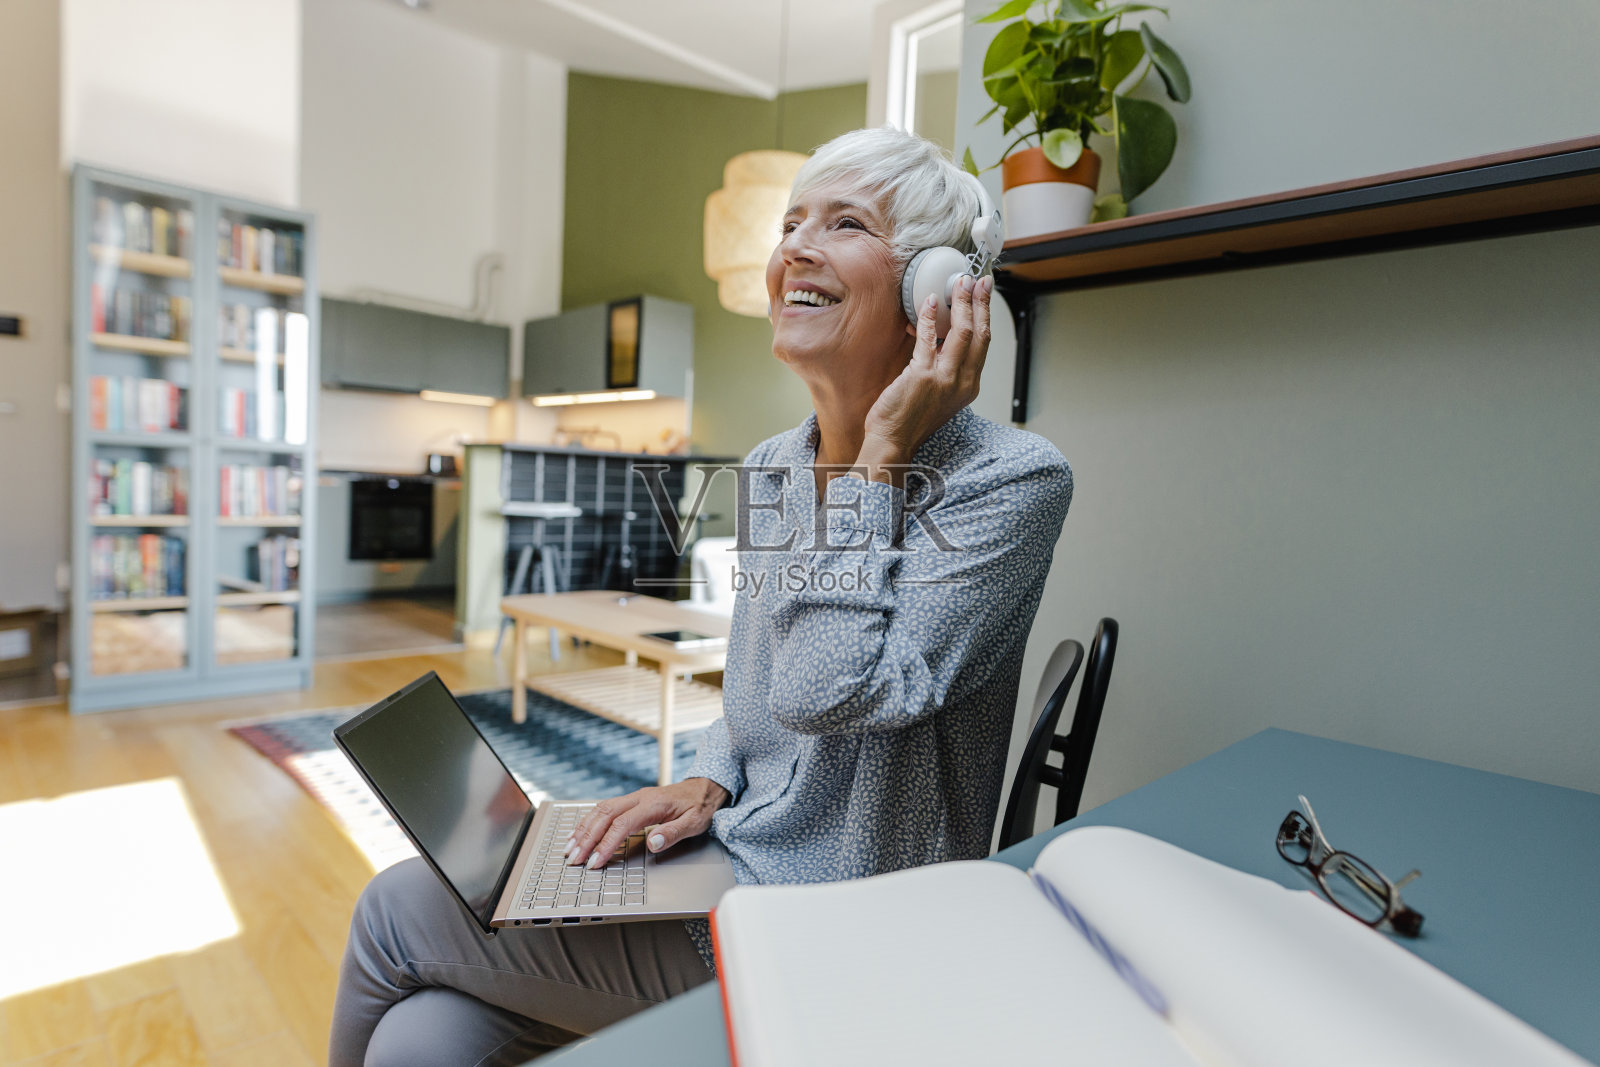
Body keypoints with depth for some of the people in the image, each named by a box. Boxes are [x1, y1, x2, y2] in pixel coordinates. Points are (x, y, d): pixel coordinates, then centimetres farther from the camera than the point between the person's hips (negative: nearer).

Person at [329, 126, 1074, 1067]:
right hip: (720, 867, 6)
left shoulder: (1013, 480, -17)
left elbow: (827, 695, -27)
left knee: (398, 910, -3)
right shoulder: (771, 471, 5)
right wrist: (704, 784, -4)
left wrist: (882, 454, -21)